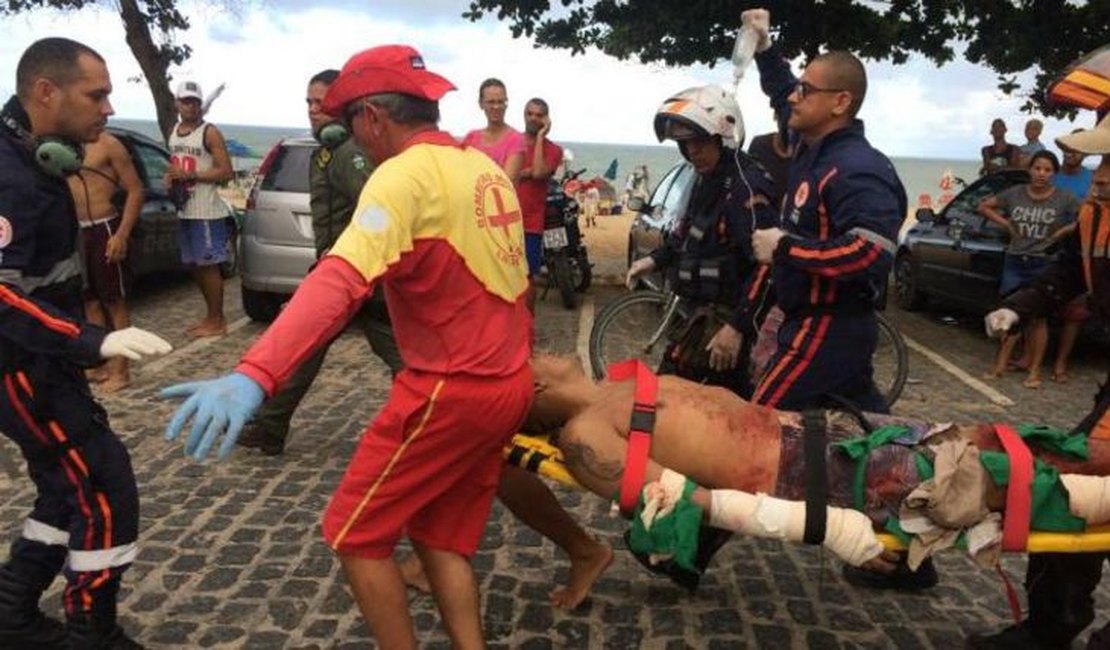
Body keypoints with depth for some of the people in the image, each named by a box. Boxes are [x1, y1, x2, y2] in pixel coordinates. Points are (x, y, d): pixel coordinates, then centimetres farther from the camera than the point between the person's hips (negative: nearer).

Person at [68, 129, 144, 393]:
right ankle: (99, 364, 22)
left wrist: (122, 233, -17)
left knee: (114, 302, -1)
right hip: (75, 232, 7)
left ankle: (120, 369, 5)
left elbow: (135, 190, -10)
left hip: (105, 230, -6)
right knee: (90, 301, 12)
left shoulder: (107, 144, -7)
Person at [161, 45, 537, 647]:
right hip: (506, 386, 9)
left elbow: (340, 280, -33)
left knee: (356, 535, 9)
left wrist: (254, 375, -43)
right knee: (442, 537, 20)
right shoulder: (485, 168, 11)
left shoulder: (403, 175, -15)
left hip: (449, 393, -9)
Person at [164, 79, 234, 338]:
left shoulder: (210, 133, -9)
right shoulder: (173, 132, 15)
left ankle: (217, 321, 4)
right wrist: (171, 177, 6)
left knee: (208, 265, -4)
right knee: (194, 265, 13)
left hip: (206, 212, -8)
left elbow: (226, 172, -14)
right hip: (184, 210, 8)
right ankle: (211, 315, 24)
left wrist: (190, 174, -18)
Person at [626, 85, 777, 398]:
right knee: (732, 394, 18)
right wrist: (656, 259, 10)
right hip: (704, 306, 9)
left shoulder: (746, 185, -21)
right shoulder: (707, 177, 9)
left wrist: (738, 326, -27)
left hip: (728, 313, -9)